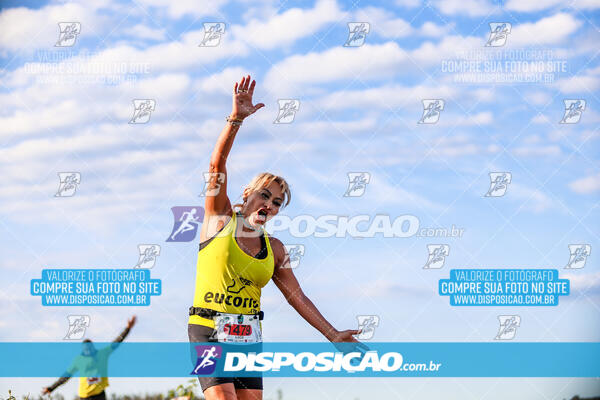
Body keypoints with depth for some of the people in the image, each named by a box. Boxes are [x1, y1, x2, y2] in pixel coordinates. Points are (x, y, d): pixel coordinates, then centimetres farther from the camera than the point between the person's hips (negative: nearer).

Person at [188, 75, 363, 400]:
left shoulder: (274, 249, 11)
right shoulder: (220, 219, 1)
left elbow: (298, 297, 14)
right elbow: (217, 165, -11)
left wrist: (332, 335, 7)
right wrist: (236, 119, -23)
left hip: (249, 336, 5)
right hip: (209, 331, -5)